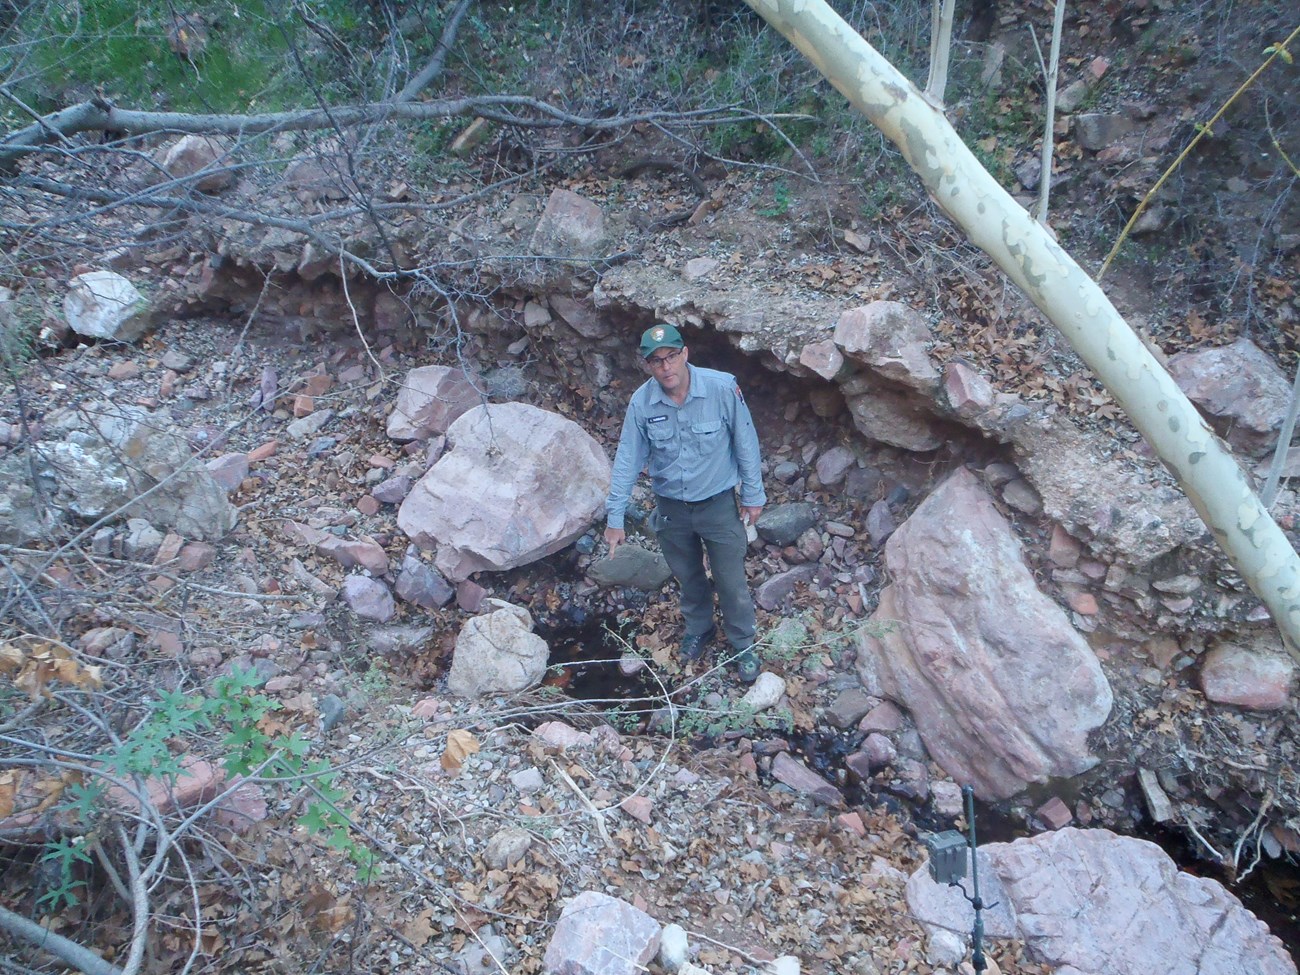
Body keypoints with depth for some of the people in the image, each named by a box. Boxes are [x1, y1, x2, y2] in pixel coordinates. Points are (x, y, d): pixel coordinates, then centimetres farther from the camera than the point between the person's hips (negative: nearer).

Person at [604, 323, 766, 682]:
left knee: (731, 582, 10)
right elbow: (627, 459, -7)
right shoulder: (641, 403, -16)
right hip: (671, 507, 2)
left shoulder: (722, 387, -23)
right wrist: (615, 516, -6)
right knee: (688, 577, 23)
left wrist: (753, 495, -4)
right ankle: (699, 629, 51)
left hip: (718, 503, -2)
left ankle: (742, 645, 35)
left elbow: (746, 442, -11)